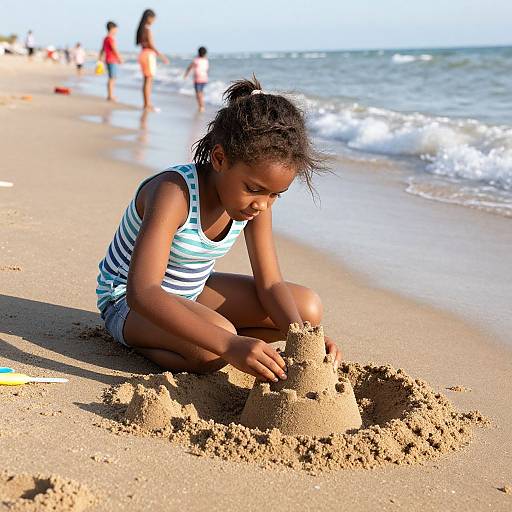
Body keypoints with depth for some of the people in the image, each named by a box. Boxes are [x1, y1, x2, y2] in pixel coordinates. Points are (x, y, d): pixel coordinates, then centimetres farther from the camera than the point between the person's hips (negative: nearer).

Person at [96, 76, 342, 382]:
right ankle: (139, 341, -7)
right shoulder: (173, 193, -34)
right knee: (213, 349, -38)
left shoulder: (256, 199, -12)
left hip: (193, 292, 8)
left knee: (309, 308, -5)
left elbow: (269, 284, -9)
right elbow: (141, 292, -44)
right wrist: (229, 345, -55)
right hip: (127, 300, -7)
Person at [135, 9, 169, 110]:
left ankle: (147, 103, 17)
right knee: (148, 81, -5)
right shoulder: (148, 29, -15)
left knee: (148, 81, 14)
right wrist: (161, 56, -15)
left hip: (143, 54, 9)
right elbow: (151, 45, -19)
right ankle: (147, 105, -3)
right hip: (149, 55, -9)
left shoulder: (141, 29, 13)